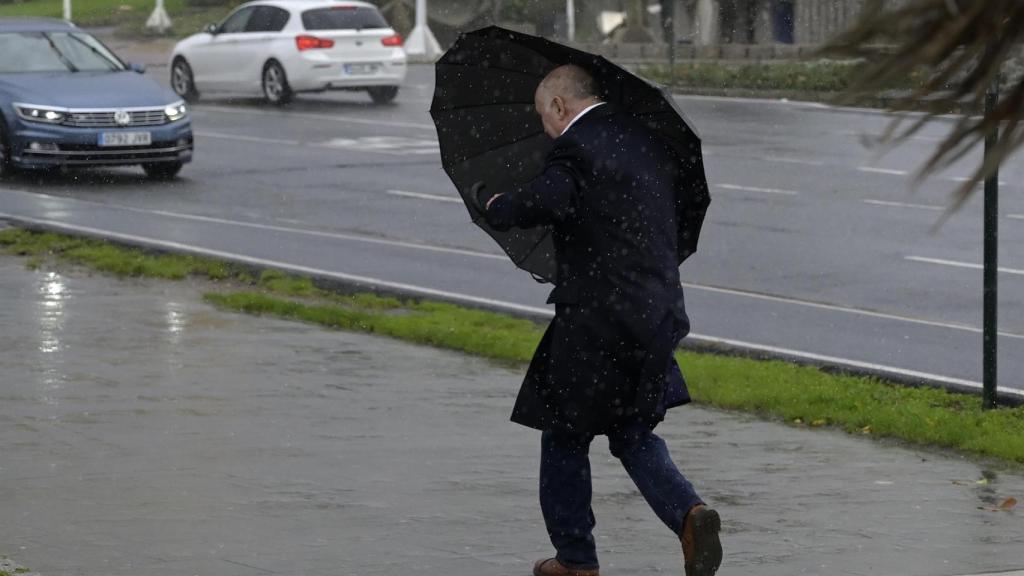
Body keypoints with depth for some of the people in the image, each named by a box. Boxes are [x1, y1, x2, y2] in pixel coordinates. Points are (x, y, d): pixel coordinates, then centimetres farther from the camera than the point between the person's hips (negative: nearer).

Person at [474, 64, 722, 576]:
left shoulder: (576, 150, -13)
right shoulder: (650, 143, 11)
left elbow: (527, 208, -25)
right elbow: (678, 204, 17)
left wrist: (486, 198, -5)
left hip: (595, 322, -7)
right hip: (658, 317, 7)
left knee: (565, 438, 10)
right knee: (636, 436, 18)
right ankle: (688, 513, -6)